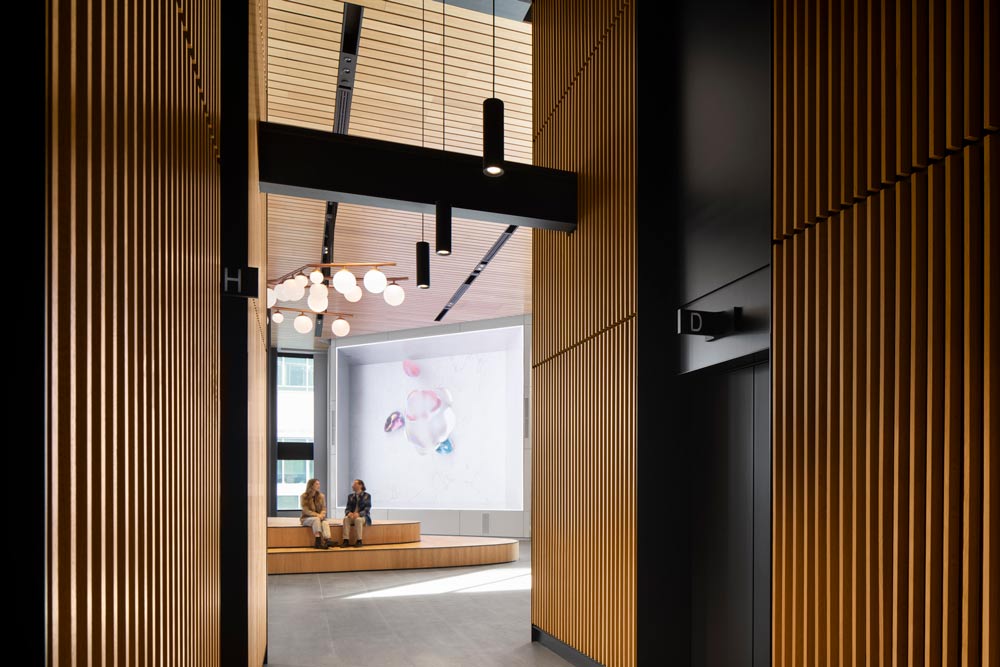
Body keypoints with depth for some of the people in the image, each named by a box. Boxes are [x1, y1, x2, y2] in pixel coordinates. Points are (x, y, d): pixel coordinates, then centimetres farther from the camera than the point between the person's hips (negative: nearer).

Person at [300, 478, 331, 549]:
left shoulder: (321, 496, 9)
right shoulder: (304, 497, -4)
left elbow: (324, 509, 6)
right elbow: (306, 511, -11)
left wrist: (321, 514, -18)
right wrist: (317, 515, -23)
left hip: (319, 517, 3)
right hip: (307, 518, -3)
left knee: (325, 523, -32)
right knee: (316, 519, -37)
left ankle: (327, 541, -56)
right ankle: (318, 542, -44)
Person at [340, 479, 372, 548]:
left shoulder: (367, 495, 1)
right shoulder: (350, 496, 14)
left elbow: (367, 509, -8)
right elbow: (347, 508, 7)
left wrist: (358, 514, -27)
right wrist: (349, 513, -19)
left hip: (363, 516, -3)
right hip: (352, 516, 3)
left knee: (358, 519, -38)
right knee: (346, 518, -30)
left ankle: (359, 541, -30)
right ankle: (346, 541, -34)